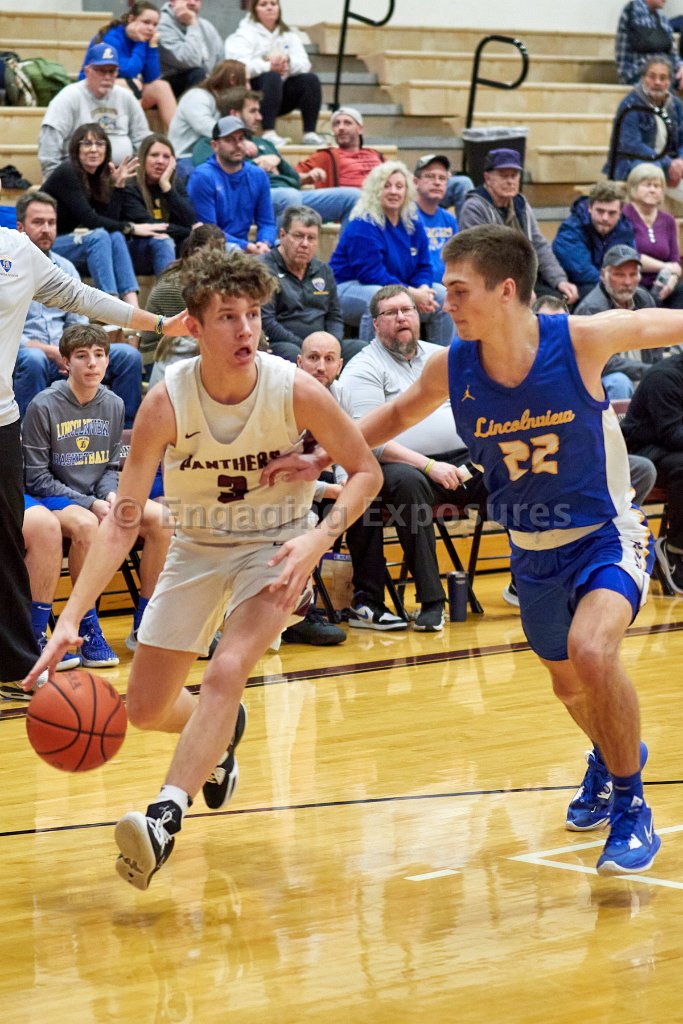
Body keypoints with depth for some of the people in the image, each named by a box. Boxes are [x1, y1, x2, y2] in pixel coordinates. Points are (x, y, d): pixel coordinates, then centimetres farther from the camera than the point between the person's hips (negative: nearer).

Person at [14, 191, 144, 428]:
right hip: (20, 359, -5)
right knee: (33, 359, -40)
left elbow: (78, 324, 14)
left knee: (128, 355, -12)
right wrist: (52, 352, -20)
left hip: (64, 358, 5)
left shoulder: (65, 268, 16)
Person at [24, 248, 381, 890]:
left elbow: (365, 471, -8)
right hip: (196, 548, 3)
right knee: (145, 709, 7)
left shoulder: (295, 390, -22)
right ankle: (222, 733, 42)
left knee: (226, 671, -28)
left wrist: (321, 538, -26)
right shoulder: (167, 401, -22)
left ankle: (165, 817, -33)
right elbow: (124, 518, -22)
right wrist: (72, 616, -32)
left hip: (276, 545, -3)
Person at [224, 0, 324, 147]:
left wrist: (287, 61, -24)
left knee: (310, 79, -18)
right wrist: (268, 66, -32)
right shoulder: (244, 34, -1)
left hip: (281, 94, 5)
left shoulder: (289, 35, 14)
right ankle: (268, 133, -44)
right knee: (271, 77, -34)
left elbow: (304, 64, -1)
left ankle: (310, 133, -24)